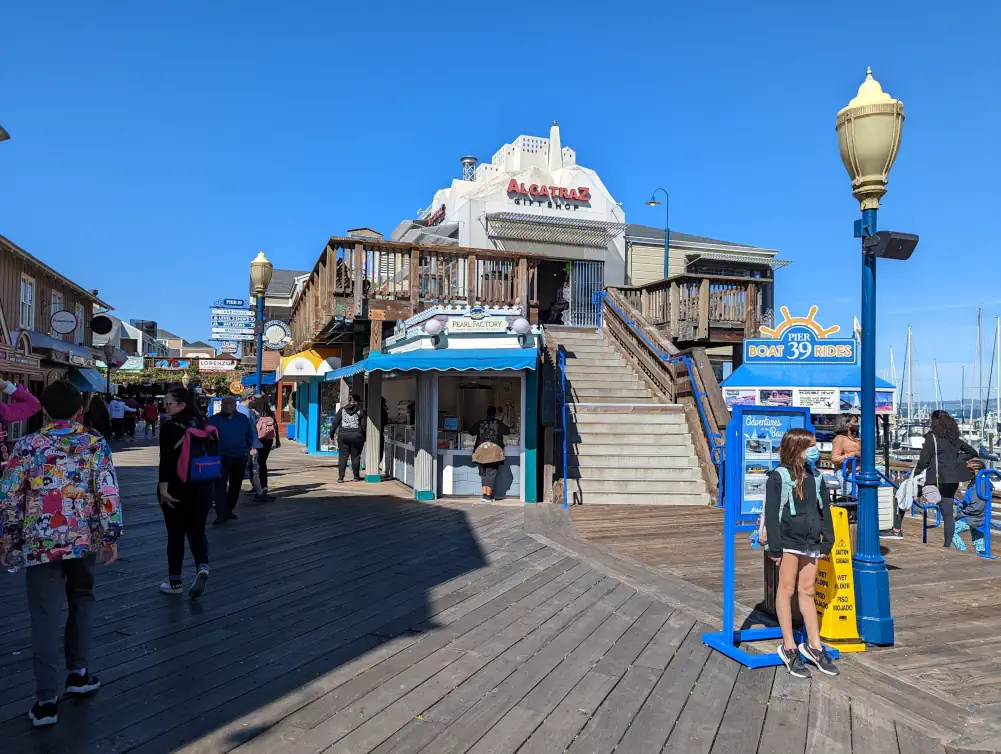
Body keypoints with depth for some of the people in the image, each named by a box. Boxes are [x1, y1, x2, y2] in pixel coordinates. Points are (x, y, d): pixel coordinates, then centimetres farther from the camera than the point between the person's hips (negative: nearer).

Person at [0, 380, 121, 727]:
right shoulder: (96, 444, -4)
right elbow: (109, 495, -6)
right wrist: (111, 537, 2)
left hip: (40, 543, -1)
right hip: (84, 540, 1)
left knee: (46, 616, 3)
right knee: (81, 599, 22)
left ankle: (46, 699, 3)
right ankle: (78, 673, 27)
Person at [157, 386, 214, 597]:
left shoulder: (169, 427, -10)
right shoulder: (202, 424, 6)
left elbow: (166, 460, -18)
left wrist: (163, 487, -18)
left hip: (176, 487, -4)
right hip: (203, 486, 5)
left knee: (176, 533, 8)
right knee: (197, 530, 13)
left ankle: (175, 581, 17)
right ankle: (202, 567, -11)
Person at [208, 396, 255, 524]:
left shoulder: (243, 419, 6)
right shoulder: (214, 420, -1)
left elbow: (250, 435, 16)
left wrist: (248, 449, 8)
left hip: (239, 458, 3)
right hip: (221, 457, -3)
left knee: (235, 486, 11)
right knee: (220, 486, -12)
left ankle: (228, 511, 26)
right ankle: (221, 514, -12)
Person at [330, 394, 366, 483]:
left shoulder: (342, 410, 7)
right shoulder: (361, 411, 1)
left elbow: (335, 422, 4)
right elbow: (364, 425, -1)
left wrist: (332, 433, 10)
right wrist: (364, 436, 8)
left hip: (343, 435, 1)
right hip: (356, 436, -1)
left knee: (343, 456, 3)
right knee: (355, 456, 9)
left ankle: (340, 477, -3)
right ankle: (356, 476, 17)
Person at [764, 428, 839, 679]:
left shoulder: (815, 476, 10)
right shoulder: (778, 476, -9)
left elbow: (824, 509, 15)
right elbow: (771, 514, -11)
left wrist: (827, 541, 11)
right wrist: (774, 547, -13)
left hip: (810, 542, 5)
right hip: (788, 540, -5)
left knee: (807, 590, 12)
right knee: (787, 589, 2)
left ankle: (813, 645, 21)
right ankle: (789, 648, 9)